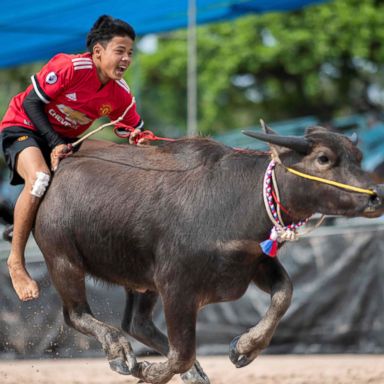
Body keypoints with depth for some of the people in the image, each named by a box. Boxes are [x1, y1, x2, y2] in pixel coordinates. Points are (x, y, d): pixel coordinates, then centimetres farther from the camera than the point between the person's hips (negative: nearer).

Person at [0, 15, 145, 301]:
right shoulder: (69, 68, -27)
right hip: (23, 128, -7)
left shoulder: (121, 94, -9)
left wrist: (138, 139, -22)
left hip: (65, 140, 7)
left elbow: (136, 132, 3)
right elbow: (31, 103, -20)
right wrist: (54, 143, -28)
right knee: (40, 178, -34)